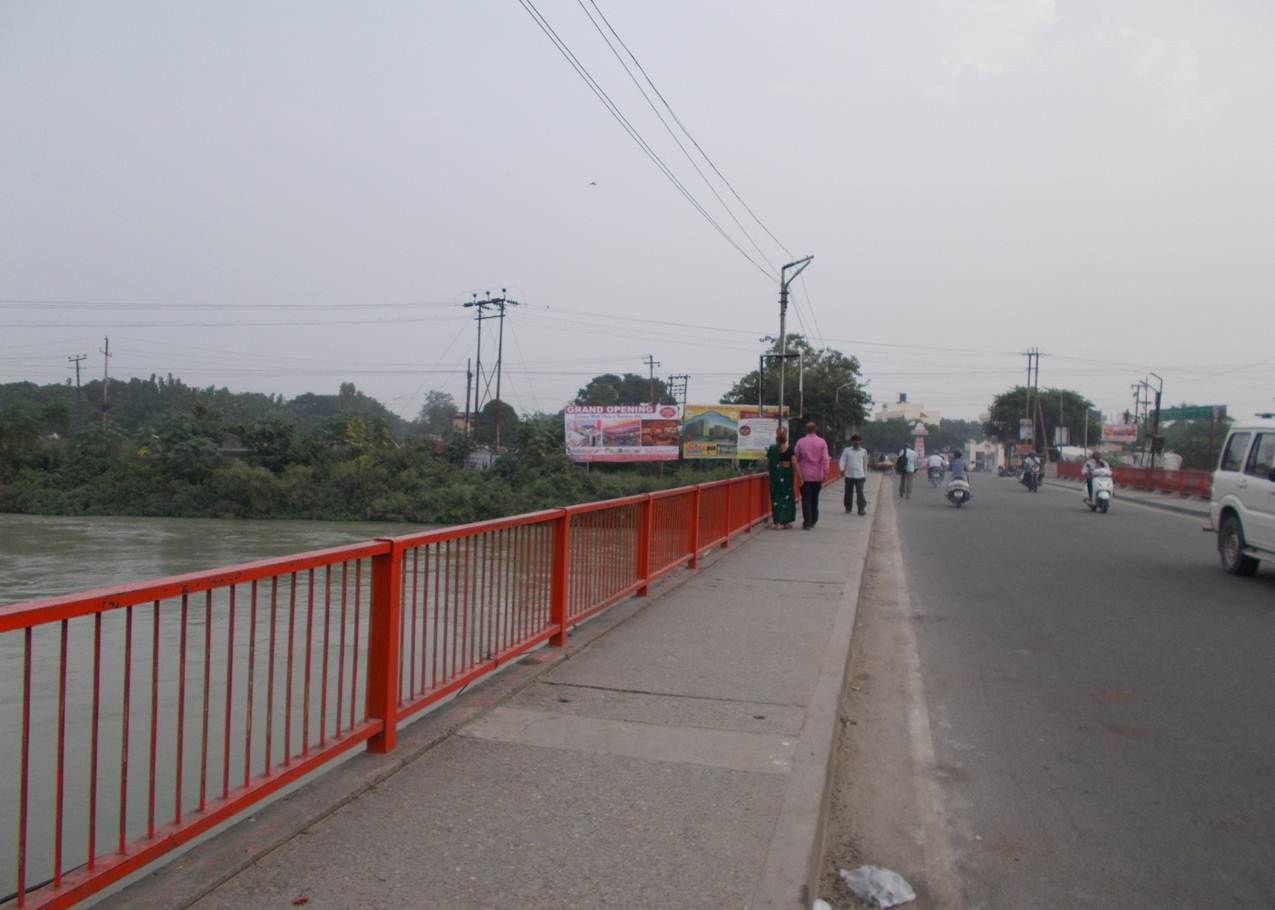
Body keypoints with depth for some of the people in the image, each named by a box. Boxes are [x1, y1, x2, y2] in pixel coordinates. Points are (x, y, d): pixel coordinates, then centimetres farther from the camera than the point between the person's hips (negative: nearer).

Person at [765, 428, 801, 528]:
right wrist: (799, 476, -3)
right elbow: (794, 464, -10)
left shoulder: (772, 449, -2)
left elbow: (767, 462, -2)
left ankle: (777, 521, 5)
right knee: (787, 496, 9)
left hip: (775, 474, 2)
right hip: (787, 474, -2)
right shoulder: (789, 449, -9)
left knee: (776, 496, 7)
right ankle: (786, 521, 11)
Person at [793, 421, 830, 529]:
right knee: (815, 498, 16)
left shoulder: (800, 442, -4)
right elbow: (825, 459, -6)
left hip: (804, 475, -2)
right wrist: (825, 474, -3)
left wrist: (797, 472, 11)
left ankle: (807, 523, -7)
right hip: (817, 476, 2)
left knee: (806, 499, 0)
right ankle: (813, 521, 24)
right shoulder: (822, 442, -2)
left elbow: (796, 458, -2)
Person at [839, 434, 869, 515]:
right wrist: (842, 469, -22)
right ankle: (847, 508, 22)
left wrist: (865, 475, 15)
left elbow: (865, 464, 14)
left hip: (860, 476, -1)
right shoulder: (846, 450, 3)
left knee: (860, 493, -9)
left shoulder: (863, 451, 7)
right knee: (848, 492, 8)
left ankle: (861, 509, -8)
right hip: (849, 475, 1)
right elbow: (842, 460, -4)